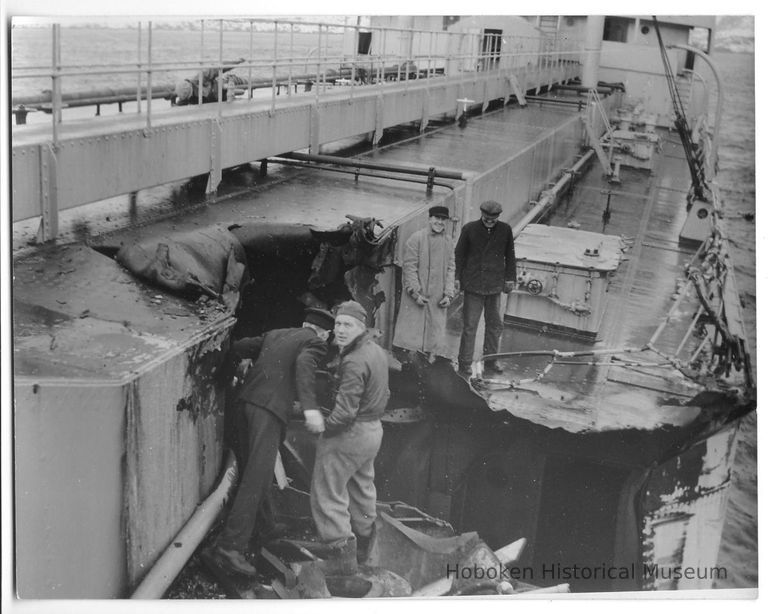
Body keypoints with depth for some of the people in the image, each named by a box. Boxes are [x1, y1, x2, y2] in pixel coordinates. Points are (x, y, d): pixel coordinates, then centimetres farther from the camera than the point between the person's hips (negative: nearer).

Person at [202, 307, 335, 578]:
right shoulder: (316, 343, 4)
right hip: (270, 409, -7)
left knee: (253, 468, 22)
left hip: (245, 401, 8)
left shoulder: (275, 335, 22)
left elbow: (238, 348, 24)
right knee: (257, 477, -10)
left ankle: (264, 523, 42)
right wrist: (309, 406, -29)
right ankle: (229, 546, -16)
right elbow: (304, 364, -17)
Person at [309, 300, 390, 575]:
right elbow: (384, 394, 18)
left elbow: (345, 411, -29)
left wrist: (323, 426, -14)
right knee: (361, 486, 25)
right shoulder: (376, 351, 5)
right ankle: (362, 541, 42)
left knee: (327, 491, -1)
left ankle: (342, 553, 1)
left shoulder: (354, 362, -26)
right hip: (373, 428, 10)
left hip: (350, 433, -10)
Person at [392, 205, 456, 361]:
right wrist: (415, 292, -14)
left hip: (437, 299, 4)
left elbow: (450, 268, 11)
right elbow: (409, 266, -9)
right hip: (416, 296, -4)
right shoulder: (416, 238, -7)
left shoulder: (448, 241, 7)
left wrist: (448, 294, 2)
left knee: (435, 334, 3)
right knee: (412, 330, -1)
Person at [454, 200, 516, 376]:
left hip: (495, 286, 3)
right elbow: (459, 254, 3)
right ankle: (464, 362, 10)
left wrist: (510, 278, 10)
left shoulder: (505, 230, 1)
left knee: (495, 324, 12)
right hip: (473, 285, -3)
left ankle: (491, 359, 28)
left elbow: (509, 255, 12)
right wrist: (457, 278, 2)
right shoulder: (469, 229, -5)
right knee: (470, 326, 0)